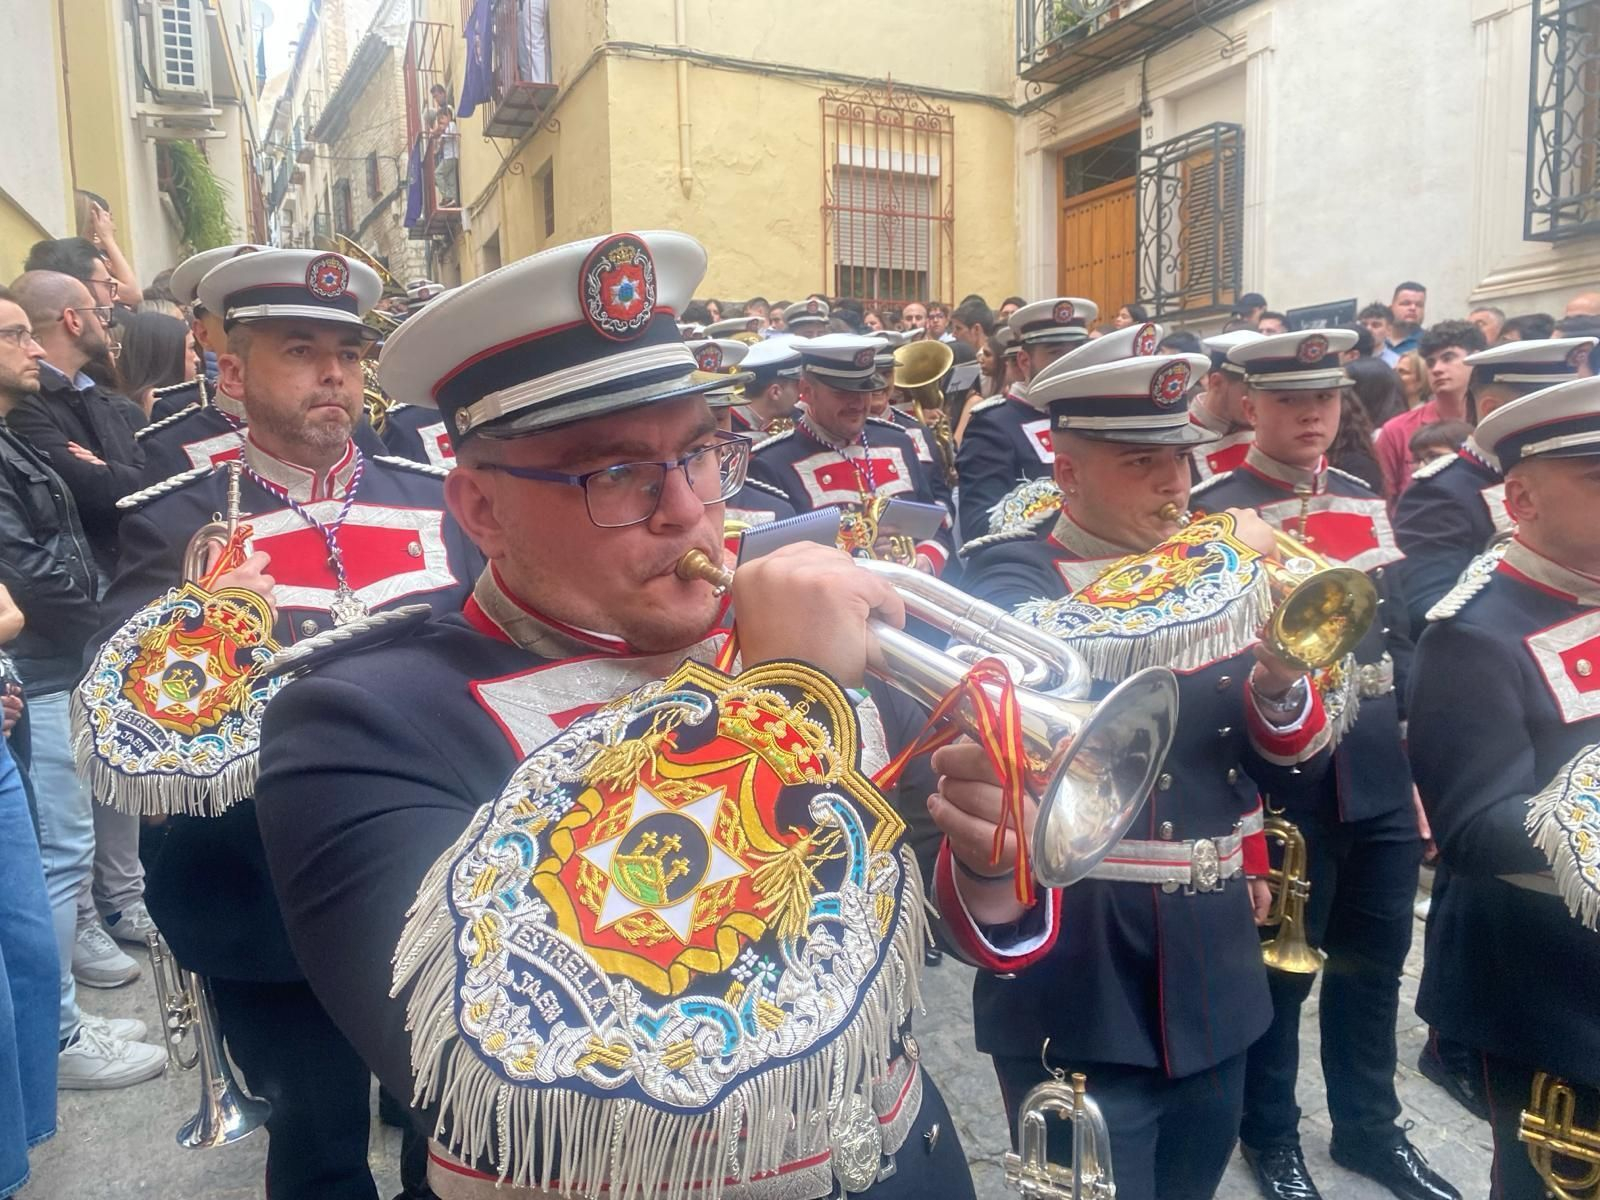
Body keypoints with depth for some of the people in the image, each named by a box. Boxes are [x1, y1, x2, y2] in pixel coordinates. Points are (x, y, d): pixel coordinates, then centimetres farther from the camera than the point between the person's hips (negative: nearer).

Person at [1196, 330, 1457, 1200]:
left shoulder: (1365, 503, 10)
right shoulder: (1213, 514, -10)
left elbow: (1397, 630, 16)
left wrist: (1399, 721, 7)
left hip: (1378, 777, 6)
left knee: (1375, 956, 19)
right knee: (1280, 965, 10)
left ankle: (1369, 1125, 41)